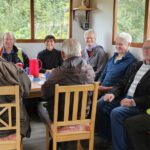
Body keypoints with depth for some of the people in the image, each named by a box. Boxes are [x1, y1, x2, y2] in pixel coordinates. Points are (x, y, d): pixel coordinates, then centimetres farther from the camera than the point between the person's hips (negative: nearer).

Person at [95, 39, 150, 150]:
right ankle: (106, 138, 6)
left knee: (116, 113, -30)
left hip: (140, 104, -7)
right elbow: (122, 84, 16)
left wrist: (134, 102, -24)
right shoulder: (136, 66, 18)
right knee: (99, 104, -7)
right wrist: (113, 93, -4)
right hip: (125, 98, 8)